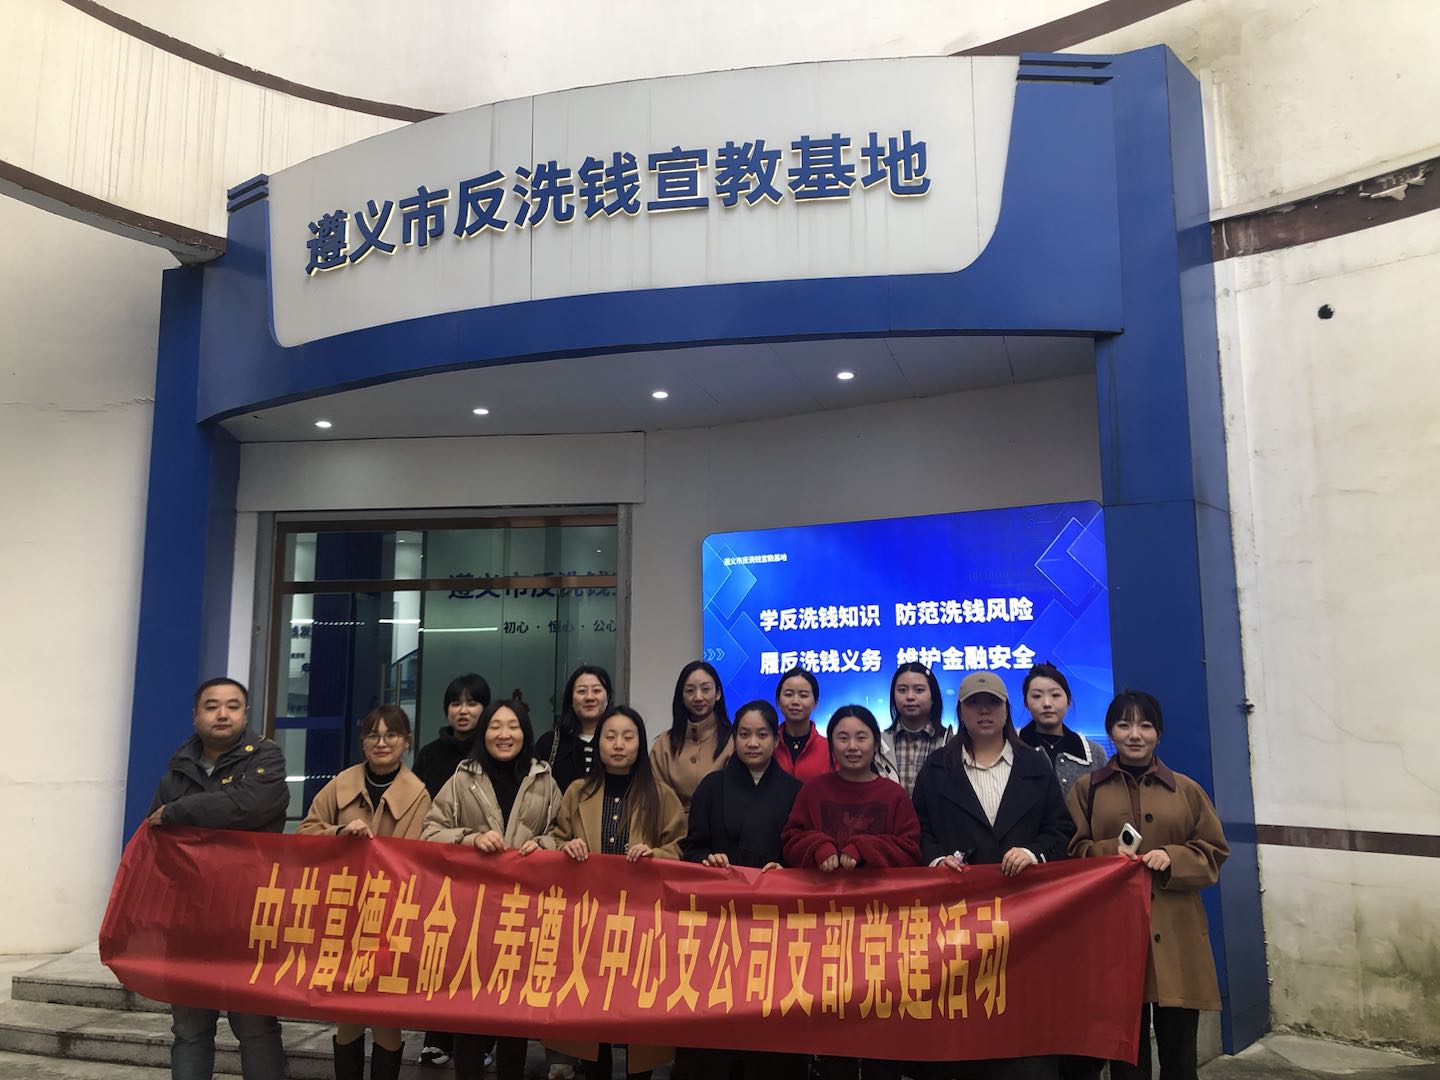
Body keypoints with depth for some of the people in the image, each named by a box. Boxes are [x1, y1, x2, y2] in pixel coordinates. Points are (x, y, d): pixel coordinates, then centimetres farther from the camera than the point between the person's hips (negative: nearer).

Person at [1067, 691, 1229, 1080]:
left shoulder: (1187, 789, 10)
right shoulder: (1087, 789, 7)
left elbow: (1214, 853, 9)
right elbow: (1071, 853, 4)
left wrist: (1173, 858, -9)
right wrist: (1113, 851, -14)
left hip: (1176, 933, 1)